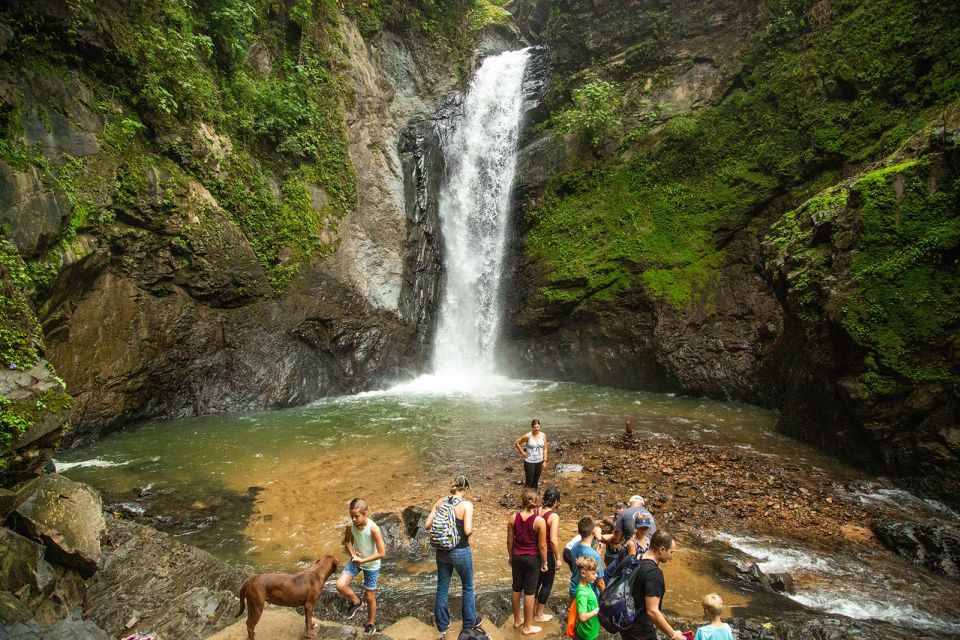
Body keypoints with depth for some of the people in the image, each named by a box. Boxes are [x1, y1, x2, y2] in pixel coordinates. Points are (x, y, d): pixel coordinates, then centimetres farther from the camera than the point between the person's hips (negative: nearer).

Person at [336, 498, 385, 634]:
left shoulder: (373, 529, -31)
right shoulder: (350, 527, -18)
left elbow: (381, 553, -26)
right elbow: (347, 541, 5)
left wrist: (363, 560, -26)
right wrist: (351, 553, -14)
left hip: (371, 565, -4)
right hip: (356, 561, 4)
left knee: (369, 597, 9)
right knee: (340, 585, -13)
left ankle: (371, 623, 36)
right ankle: (355, 602, 17)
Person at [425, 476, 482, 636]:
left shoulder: (440, 502, -5)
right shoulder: (466, 504, -18)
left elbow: (427, 525, -5)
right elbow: (467, 530, -26)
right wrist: (472, 529, -4)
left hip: (442, 551, 4)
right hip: (461, 552, -4)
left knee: (442, 587, 20)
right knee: (468, 588, 20)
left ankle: (442, 624, 35)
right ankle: (470, 622, 36)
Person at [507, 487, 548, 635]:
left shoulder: (513, 518, -11)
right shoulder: (539, 521, -20)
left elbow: (509, 541, -1)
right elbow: (542, 545, -13)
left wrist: (511, 557, 15)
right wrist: (544, 562, 1)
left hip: (517, 557, 3)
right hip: (533, 558, -3)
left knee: (516, 588, 19)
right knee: (529, 592, 9)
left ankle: (517, 620, 36)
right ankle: (527, 627, 22)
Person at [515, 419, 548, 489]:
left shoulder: (543, 435, -4)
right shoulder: (528, 436, -16)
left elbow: (545, 449, 2)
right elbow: (517, 443, -7)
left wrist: (544, 461, 0)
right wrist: (522, 453, -6)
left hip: (539, 461, 4)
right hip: (529, 462, -4)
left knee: (536, 480, 14)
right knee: (529, 481, 0)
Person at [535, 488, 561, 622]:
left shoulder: (536, 512, -3)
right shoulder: (553, 516, -21)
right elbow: (553, 540, -25)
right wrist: (558, 558, -14)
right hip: (547, 555, -6)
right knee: (547, 584, 12)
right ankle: (539, 614, 23)